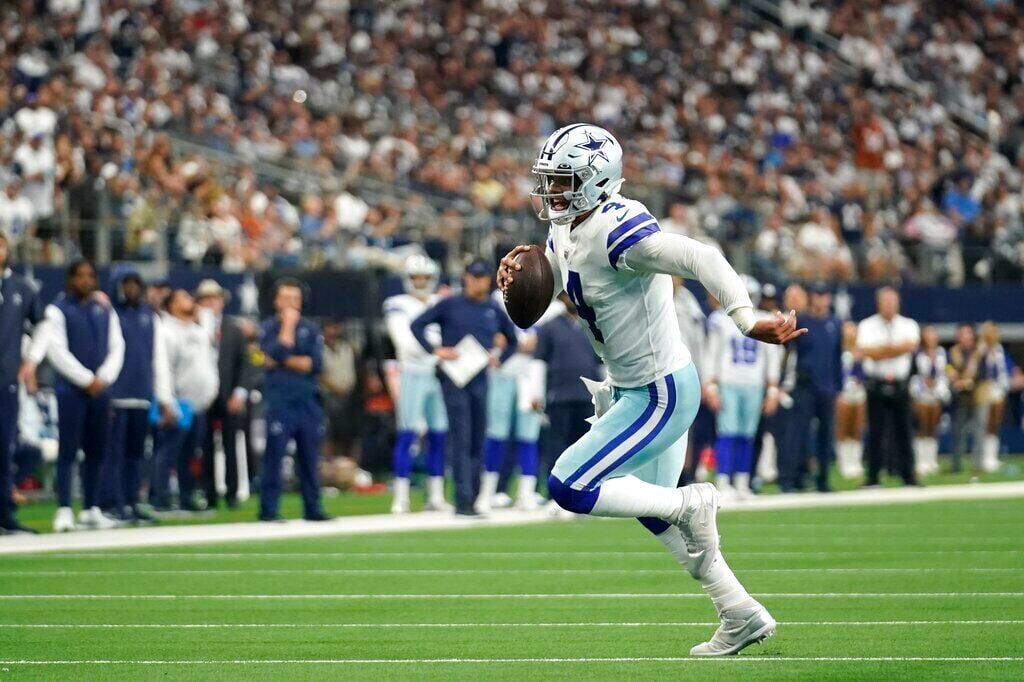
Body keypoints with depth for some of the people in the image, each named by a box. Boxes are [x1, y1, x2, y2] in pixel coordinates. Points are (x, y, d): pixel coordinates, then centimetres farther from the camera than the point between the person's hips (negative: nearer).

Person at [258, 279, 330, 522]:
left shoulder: (311, 329, 12)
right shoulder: (268, 328, 4)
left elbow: (316, 363, 0)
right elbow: (276, 354, -15)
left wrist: (284, 362, -7)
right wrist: (288, 324, -8)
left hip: (308, 400, 3)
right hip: (279, 400, -3)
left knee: (309, 457, 6)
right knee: (274, 455, -6)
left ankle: (313, 508, 12)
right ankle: (269, 509, -3)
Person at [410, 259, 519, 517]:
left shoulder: (494, 310, 12)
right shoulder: (450, 304, 0)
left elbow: (512, 340, 25)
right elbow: (417, 325, 1)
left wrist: (499, 360, 9)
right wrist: (435, 350, -10)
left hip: (480, 379, 5)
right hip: (453, 378, -5)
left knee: (478, 441, 6)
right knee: (462, 439, -11)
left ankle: (471, 499, 14)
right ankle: (463, 500, -13)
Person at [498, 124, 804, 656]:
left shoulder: (617, 230, -26)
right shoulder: (564, 233, 3)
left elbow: (701, 259, -35)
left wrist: (748, 321, -45)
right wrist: (517, 276, -6)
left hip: (662, 393, -10)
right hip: (631, 389, 10)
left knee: (570, 488, -13)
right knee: (652, 511, 21)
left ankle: (690, 504, 0)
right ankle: (742, 616, 28)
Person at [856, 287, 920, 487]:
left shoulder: (908, 325, 8)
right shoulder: (867, 326, 4)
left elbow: (910, 345, -10)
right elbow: (865, 351, -11)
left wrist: (880, 351, -11)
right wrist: (895, 348, -11)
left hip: (900, 385, 1)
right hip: (876, 385, -1)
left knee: (903, 431, 0)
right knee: (876, 431, -3)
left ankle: (908, 475, 4)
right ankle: (873, 477, 0)